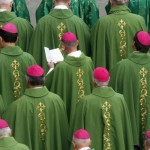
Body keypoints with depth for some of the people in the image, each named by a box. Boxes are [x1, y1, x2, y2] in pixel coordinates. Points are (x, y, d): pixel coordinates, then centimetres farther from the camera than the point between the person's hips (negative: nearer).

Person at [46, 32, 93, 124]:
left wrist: (51, 69, 9)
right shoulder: (88, 61, -11)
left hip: (68, 107, -4)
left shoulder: (61, 66, -24)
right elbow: (92, 83, 4)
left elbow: (49, 83, -9)